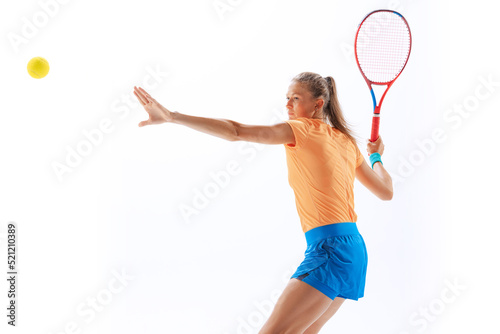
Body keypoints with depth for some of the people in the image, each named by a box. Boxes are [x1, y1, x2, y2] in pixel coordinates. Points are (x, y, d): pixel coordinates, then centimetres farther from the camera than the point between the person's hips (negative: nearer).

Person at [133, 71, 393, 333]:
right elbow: (386, 192, 20)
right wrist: (376, 156, 40)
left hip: (330, 246, -9)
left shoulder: (305, 129, -5)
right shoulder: (346, 140, 17)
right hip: (353, 248, 9)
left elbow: (236, 131, -15)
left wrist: (172, 116, -19)